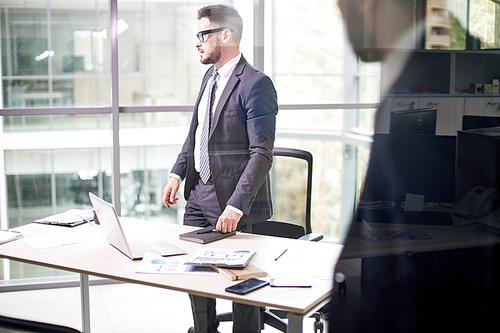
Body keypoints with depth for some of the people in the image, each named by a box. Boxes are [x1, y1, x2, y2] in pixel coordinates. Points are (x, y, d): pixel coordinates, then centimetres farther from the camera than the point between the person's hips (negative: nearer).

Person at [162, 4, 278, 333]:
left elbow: (262, 154, -20)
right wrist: (178, 173, 10)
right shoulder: (210, 77, 12)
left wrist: (236, 205, -25)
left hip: (235, 206, -8)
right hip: (199, 195, 9)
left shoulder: (256, 84, -16)